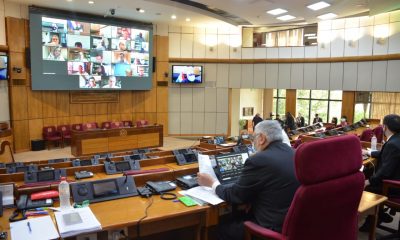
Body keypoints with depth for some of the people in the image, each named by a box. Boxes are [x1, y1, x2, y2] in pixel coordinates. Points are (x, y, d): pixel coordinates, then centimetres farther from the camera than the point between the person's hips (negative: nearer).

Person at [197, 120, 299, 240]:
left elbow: (235, 195, -11)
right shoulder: (292, 153, 3)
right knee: (237, 217, 22)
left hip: (274, 226, -8)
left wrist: (212, 183, 5)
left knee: (223, 228, 10)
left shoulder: (258, 160, -21)